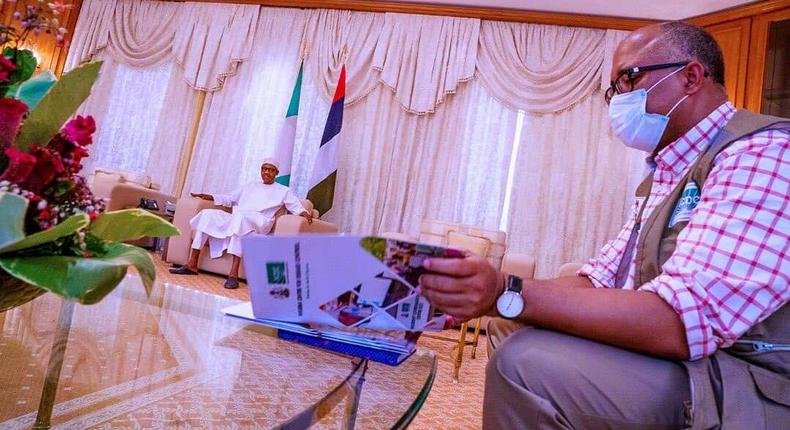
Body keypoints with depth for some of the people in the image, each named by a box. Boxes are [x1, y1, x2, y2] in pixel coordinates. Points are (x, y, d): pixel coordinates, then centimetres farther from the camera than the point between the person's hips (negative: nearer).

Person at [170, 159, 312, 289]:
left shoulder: (283, 190, 17)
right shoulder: (250, 186, 30)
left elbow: (296, 206, 4)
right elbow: (230, 199, 32)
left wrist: (304, 213, -18)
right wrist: (210, 197, 19)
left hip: (259, 222, -5)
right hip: (236, 219, 5)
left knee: (240, 215, -39)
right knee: (207, 214, -16)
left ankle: (233, 274, -45)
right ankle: (192, 265, -18)